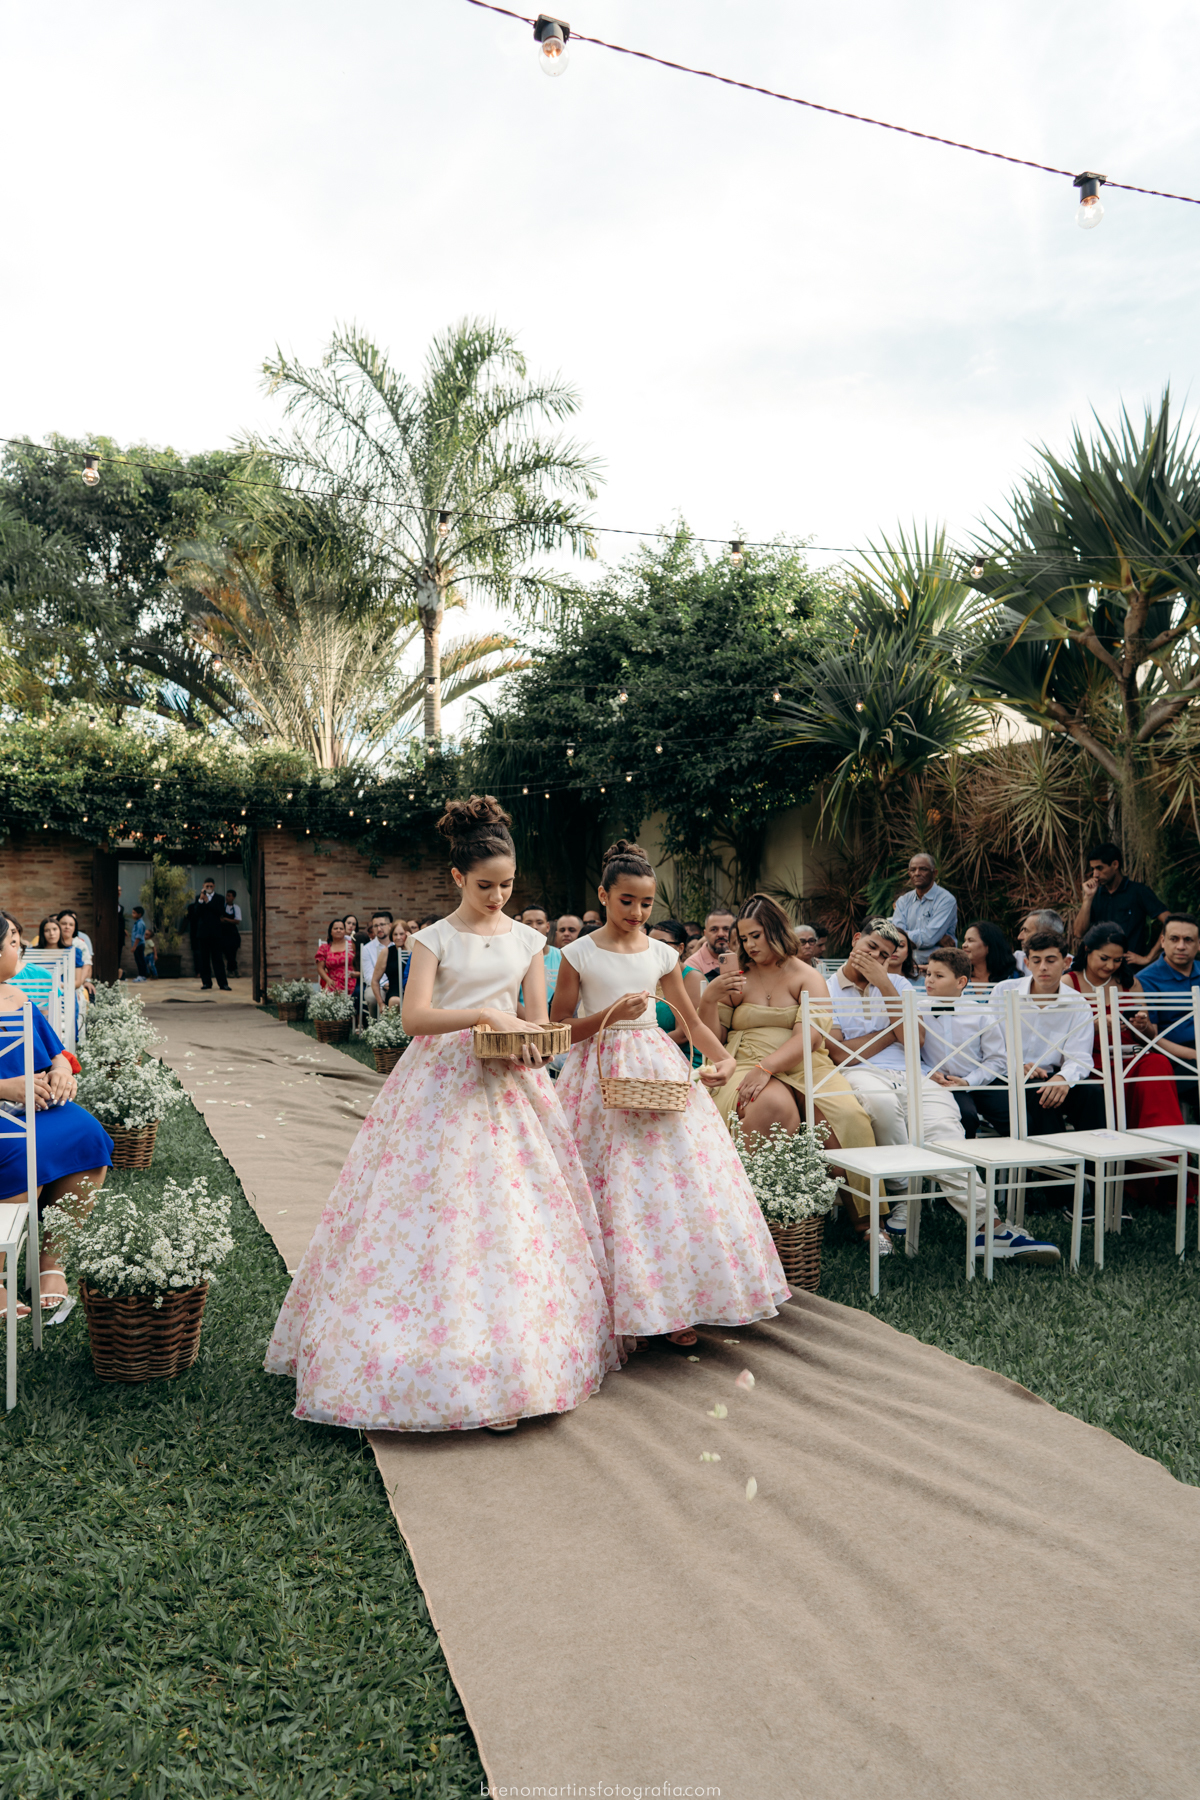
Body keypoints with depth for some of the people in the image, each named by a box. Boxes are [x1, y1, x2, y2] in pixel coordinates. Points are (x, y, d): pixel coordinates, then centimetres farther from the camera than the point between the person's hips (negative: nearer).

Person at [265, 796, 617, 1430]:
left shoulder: (526, 939, 9)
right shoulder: (435, 939, -1)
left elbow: (539, 1020, 10)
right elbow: (416, 1017, -13)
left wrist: (531, 1047, -12)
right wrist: (484, 1014, -24)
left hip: (508, 1086, 3)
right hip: (443, 1083, -3)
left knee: (520, 1214, 2)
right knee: (437, 1211, -5)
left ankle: (512, 1360, 14)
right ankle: (439, 1352, 7)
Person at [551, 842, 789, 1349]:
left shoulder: (662, 954, 9)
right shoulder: (579, 954, -1)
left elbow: (692, 1022, 16)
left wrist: (724, 1057, -1)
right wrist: (608, 1016, -14)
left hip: (659, 1069, 3)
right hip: (602, 1074, -3)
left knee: (682, 1179, -3)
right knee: (615, 1192, -5)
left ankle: (676, 1305, 9)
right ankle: (621, 1307, 9)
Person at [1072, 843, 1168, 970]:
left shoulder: (1138, 891, 2)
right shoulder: (1095, 895, 14)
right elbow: (1079, 932, 4)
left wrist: (1148, 958, -7)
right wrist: (1088, 897, -2)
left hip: (1132, 970, -4)